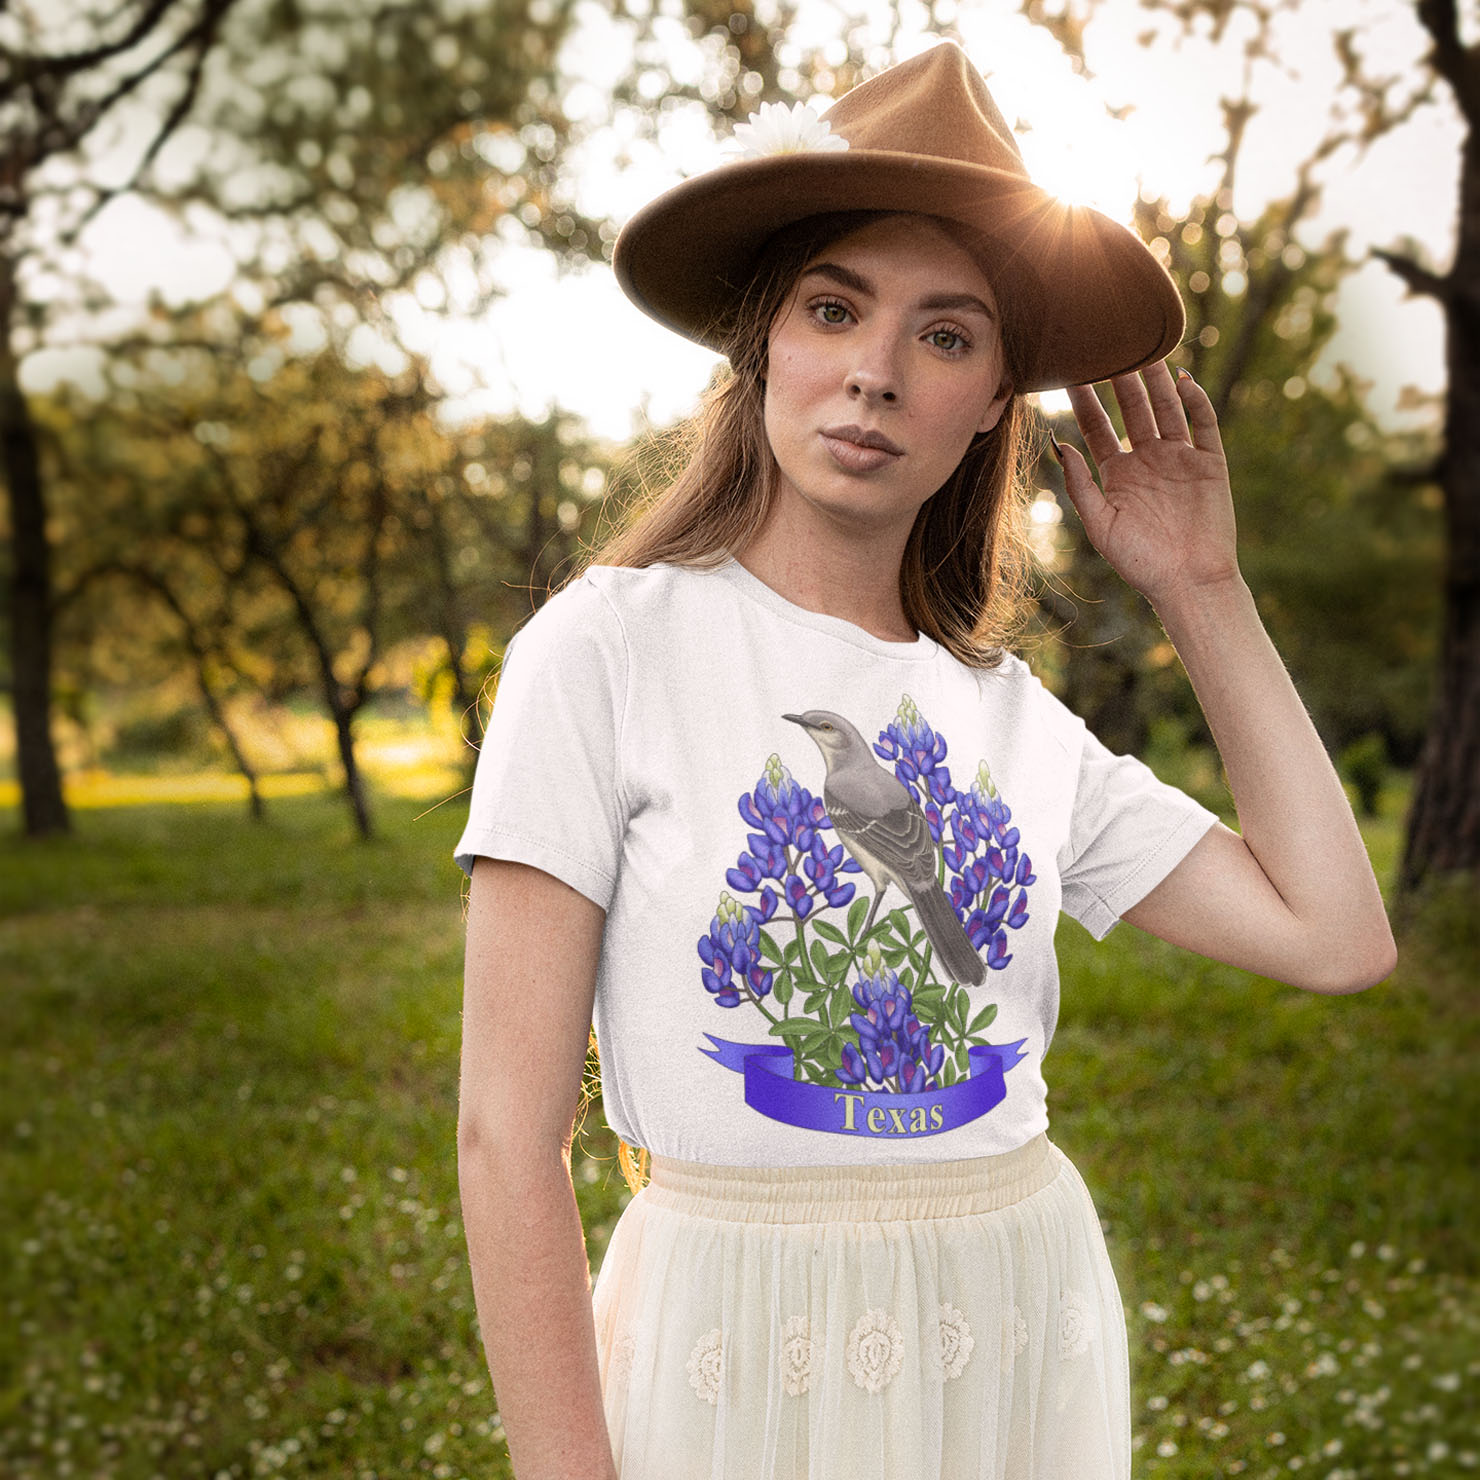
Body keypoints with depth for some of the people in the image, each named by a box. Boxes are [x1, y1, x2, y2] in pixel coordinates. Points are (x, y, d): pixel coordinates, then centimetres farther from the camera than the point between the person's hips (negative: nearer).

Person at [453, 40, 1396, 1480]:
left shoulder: (1009, 710, 4)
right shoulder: (608, 648, -11)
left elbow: (1337, 935, 1)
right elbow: (509, 1132, -13)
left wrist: (1202, 590, 2)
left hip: (1027, 1349, 5)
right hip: (742, 1348, -5)